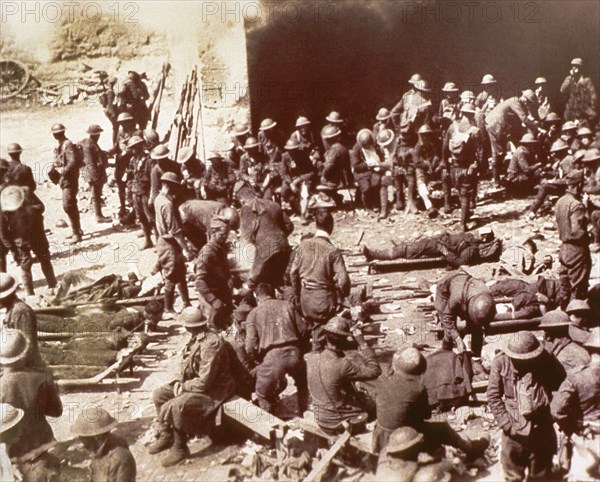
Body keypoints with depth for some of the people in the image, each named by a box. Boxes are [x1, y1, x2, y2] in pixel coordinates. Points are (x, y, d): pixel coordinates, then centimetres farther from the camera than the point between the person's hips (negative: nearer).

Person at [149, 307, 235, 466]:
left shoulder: (211, 344, -29)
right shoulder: (197, 338, 2)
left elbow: (204, 382, -29)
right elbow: (187, 365, 16)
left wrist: (184, 386, -14)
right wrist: (179, 380, -2)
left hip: (212, 391, -10)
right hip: (195, 383, 10)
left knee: (173, 408, -26)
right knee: (159, 394, 9)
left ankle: (180, 448, -7)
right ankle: (166, 436, 19)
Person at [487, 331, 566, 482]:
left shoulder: (546, 361, -11)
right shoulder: (501, 363, -14)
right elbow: (493, 396, -8)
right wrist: (507, 424, -12)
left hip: (541, 430, 1)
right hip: (514, 432, -1)